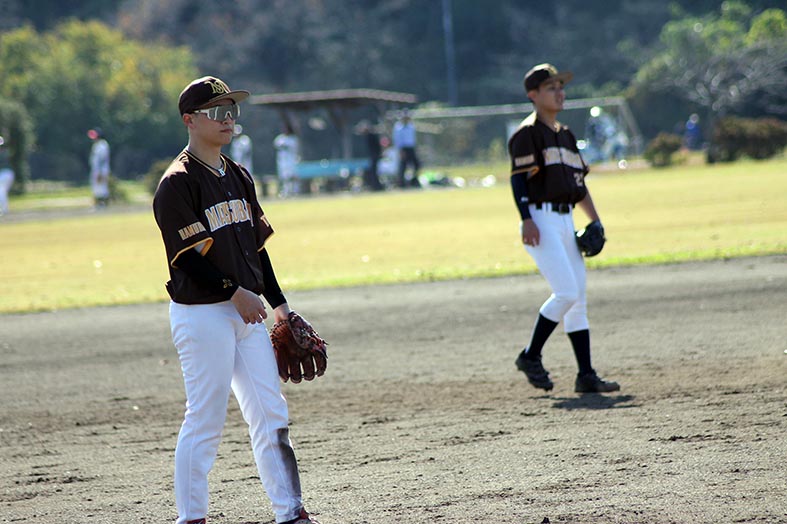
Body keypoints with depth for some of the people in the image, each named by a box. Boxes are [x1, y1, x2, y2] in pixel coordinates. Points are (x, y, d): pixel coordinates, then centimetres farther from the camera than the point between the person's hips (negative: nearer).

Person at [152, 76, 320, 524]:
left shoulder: (238, 177, 15)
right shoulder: (177, 184, -11)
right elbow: (188, 256, -16)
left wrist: (279, 303, 16)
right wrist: (235, 292, -18)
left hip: (246, 311, 8)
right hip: (201, 314, -8)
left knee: (272, 414, 7)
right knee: (205, 420, -5)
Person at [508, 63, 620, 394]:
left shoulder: (565, 135, 19)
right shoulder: (527, 133, -6)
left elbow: (578, 181, 23)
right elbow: (519, 178, -14)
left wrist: (595, 219, 17)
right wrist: (526, 219, -24)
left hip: (566, 220, 8)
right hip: (540, 220, -8)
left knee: (578, 298, 4)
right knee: (566, 292, -16)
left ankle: (586, 376, 5)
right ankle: (530, 356, -1)